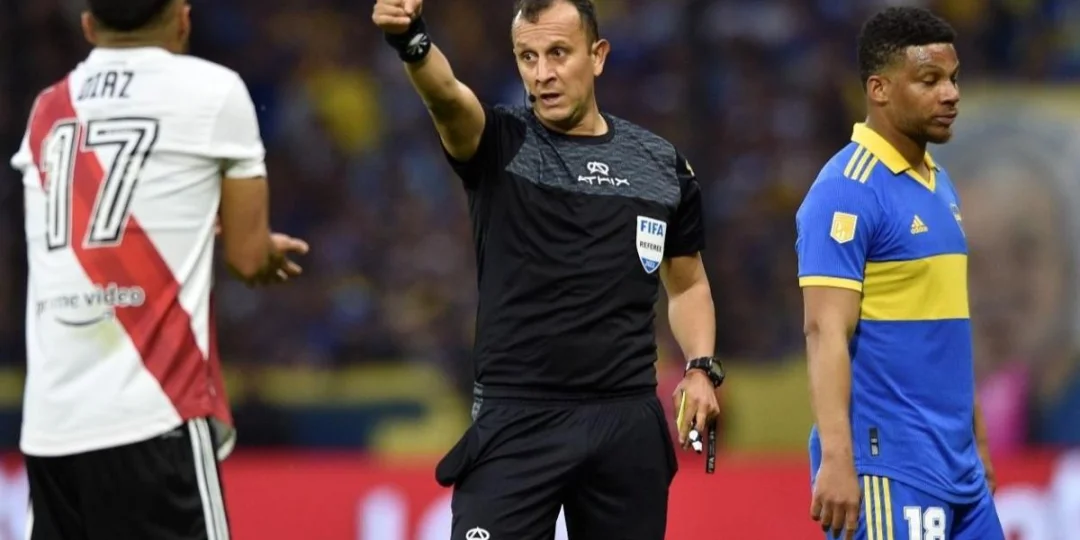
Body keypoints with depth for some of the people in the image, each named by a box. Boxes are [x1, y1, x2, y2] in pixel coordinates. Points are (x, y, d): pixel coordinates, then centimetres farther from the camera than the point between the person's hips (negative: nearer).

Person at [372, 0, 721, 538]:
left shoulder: (664, 166, 8)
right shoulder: (500, 144, -2)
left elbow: (687, 283, 21)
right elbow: (447, 96, -25)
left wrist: (701, 369, 4)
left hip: (627, 424, 3)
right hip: (515, 418, -3)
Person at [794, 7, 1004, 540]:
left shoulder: (939, 185, 15)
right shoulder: (848, 191, -12)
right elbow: (827, 333, -18)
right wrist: (836, 459, -26)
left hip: (958, 467, 8)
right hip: (889, 464, -8)